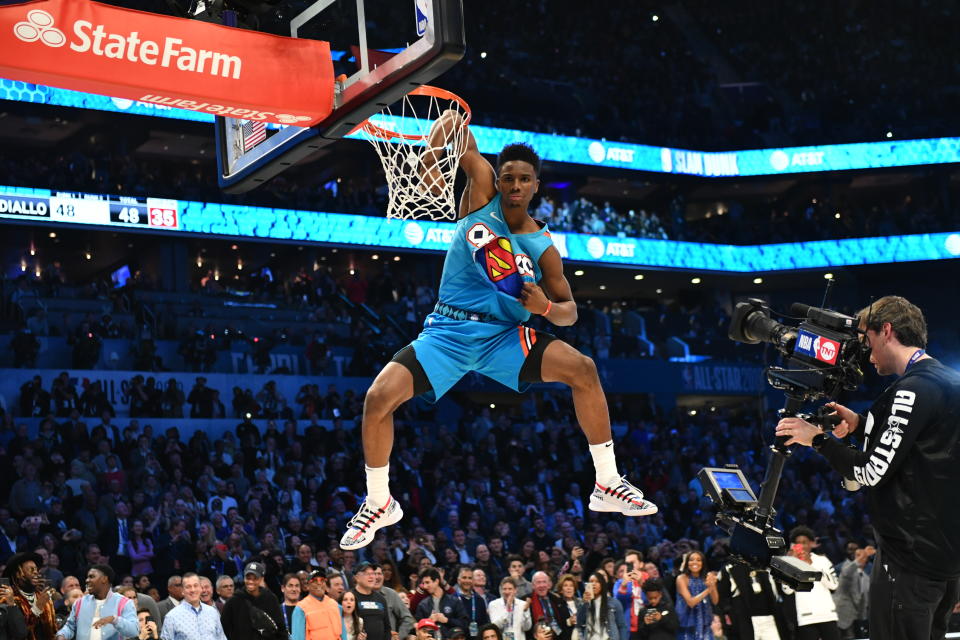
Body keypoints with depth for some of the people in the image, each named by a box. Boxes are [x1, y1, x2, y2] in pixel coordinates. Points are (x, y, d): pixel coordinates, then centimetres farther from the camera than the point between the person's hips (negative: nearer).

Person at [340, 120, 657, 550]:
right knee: (379, 398, -20)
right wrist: (432, 152, -20)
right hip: (448, 330, -1)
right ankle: (379, 503, 4)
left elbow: (569, 311, 6)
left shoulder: (542, 247, -1)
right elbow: (456, 125, -1)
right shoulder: (482, 192, -2)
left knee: (582, 370, -20)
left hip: (503, 335, 1)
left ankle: (608, 485, -8)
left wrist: (547, 308, -17)